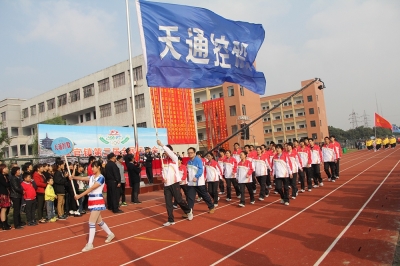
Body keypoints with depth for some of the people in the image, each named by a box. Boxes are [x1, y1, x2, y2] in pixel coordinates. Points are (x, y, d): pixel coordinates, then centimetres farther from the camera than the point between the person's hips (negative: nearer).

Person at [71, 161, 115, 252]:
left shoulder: (101, 178, -15)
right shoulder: (91, 177, 9)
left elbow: (91, 188, -22)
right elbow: (82, 178, -5)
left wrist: (79, 195, -27)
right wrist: (73, 177, -24)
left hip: (98, 201, -8)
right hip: (92, 201, 8)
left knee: (91, 222, -8)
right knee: (99, 221, 18)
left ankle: (90, 244, 0)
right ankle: (110, 234, 37)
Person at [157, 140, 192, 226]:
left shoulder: (174, 158, -3)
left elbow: (169, 152, -23)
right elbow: (164, 171, 17)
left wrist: (161, 145, -26)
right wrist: (163, 178, -2)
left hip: (174, 183, -5)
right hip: (166, 184, 5)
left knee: (178, 200, 0)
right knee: (168, 203, 3)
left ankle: (188, 211, 26)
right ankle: (171, 220, 12)